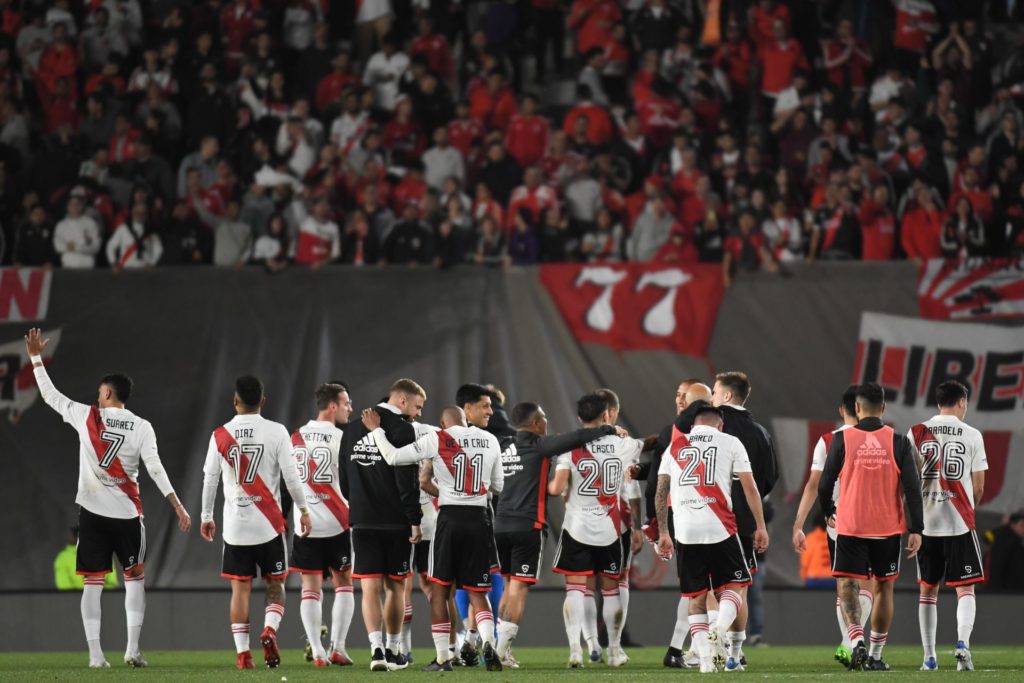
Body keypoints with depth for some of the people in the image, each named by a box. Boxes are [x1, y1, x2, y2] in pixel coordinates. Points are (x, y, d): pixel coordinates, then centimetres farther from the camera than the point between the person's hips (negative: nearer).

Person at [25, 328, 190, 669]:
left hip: (92, 512, 0)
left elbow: (50, 396, 9)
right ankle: (133, 649, 0)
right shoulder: (141, 427, -2)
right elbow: (155, 468, -9)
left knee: (93, 583, 3)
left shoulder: (87, 417, -1)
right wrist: (178, 506, -7)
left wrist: (36, 358, 19)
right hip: (127, 513, 0)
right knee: (135, 578, 10)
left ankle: (95, 654, -3)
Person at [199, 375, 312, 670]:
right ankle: (270, 630, -13)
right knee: (275, 584, 12)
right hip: (269, 523, -1)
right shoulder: (276, 432, -5)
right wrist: (303, 510, 6)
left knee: (240, 588, 6)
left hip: (235, 525, 1)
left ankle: (243, 654, 1)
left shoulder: (220, 435, 0)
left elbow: (210, 479, 3)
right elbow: (290, 476, -6)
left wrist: (207, 517, 14)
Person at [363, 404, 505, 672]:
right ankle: (488, 642, -17)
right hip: (479, 518, 3)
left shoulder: (436, 440, -4)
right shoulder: (489, 441, 7)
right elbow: (498, 485, 15)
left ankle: (442, 657, 7)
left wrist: (376, 430, 14)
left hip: (450, 518, -3)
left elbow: (393, 457, -1)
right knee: (477, 593, 8)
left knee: (440, 589, 9)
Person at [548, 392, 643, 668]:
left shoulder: (571, 446, -8)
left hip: (577, 528, -2)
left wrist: (551, 486, 8)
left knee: (575, 588, -1)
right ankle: (614, 650, 22)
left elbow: (557, 488, -14)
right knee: (611, 589, 14)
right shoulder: (624, 445, -1)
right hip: (609, 530, 2)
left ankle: (574, 648, -14)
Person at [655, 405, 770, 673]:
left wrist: (663, 533, 18)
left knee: (696, 597, 9)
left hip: (686, 530, 2)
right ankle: (719, 629, -18)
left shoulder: (675, 446, 15)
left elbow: (661, 492, 13)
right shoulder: (730, 443, 8)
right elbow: (749, 487, 5)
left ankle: (705, 656, -2)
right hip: (720, 529, -2)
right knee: (731, 585, 10)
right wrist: (760, 526, 10)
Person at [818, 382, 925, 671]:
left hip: (850, 527, -1)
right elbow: (912, 488, -6)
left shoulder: (842, 440, -4)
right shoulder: (898, 441, -3)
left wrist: (828, 512, 21)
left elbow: (825, 484, 2)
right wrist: (916, 530, -2)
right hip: (888, 528, 1)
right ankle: (876, 655, 16)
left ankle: (857, 642, -22)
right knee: (883, 587, 13)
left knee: (848, 585, 1)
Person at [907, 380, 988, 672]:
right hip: (960, 522, -2)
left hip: (927, 521, 2)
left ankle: (929, 656, 11)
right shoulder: (972, 435, -2)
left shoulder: (917, 434, 2)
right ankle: (963, 642, -17)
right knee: (965, 588, 4)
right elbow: (979, 486, 2)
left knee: (928, 590, 11)